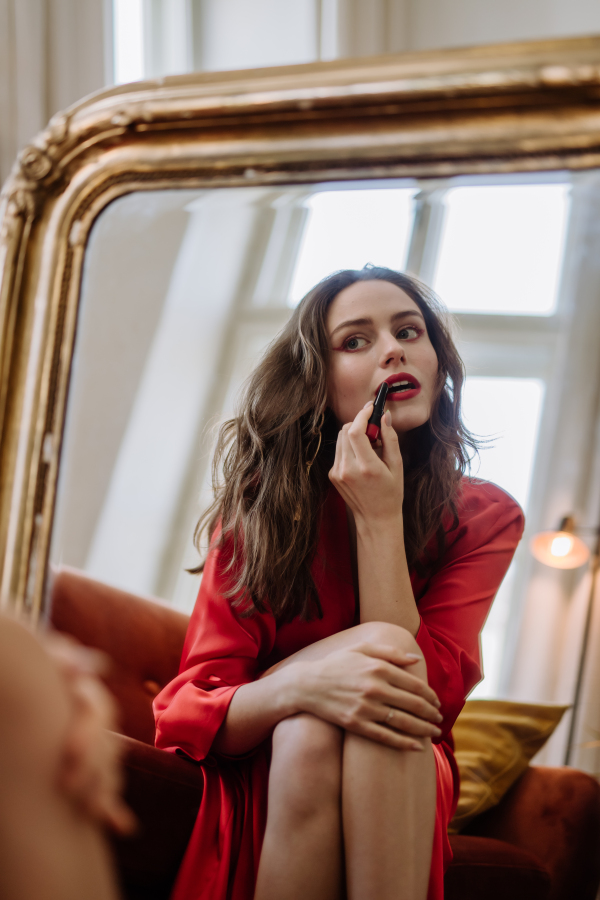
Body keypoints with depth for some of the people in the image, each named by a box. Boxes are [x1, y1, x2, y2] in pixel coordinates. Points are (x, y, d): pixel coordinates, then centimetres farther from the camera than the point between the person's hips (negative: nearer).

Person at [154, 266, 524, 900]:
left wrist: (380, 517, -25)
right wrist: (299, 686, -37)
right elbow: (186, 710, -16)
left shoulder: (485, 519, -9)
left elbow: (418, 694, -21)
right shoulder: (259, 502, -11)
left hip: (409, 786, 1)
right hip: (262, 783, 0)